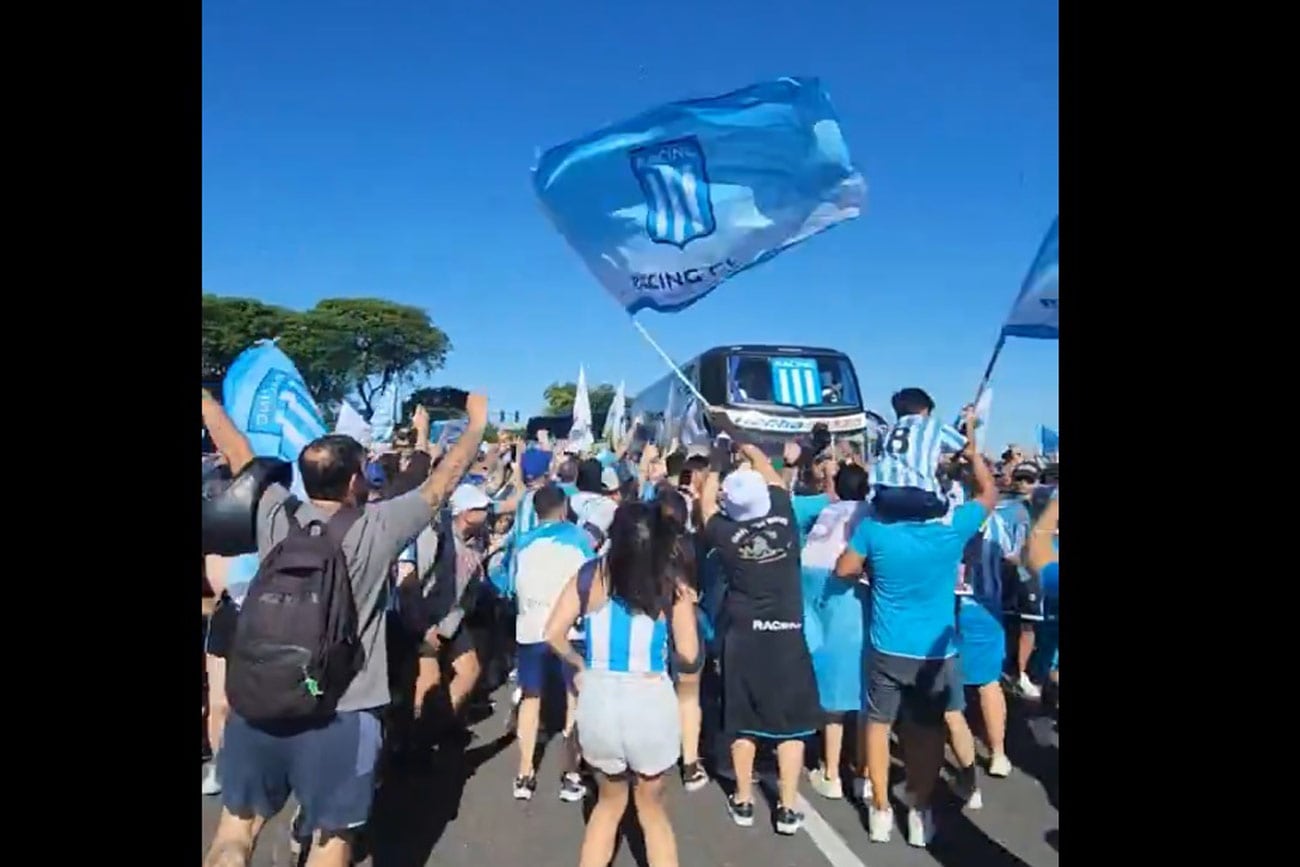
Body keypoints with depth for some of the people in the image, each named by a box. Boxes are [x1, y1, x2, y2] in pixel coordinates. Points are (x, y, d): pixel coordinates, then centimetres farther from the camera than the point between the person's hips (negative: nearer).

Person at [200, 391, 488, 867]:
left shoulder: (276, 514, -3)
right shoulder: (378, 528, -12)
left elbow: (236, 449, 12)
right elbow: (441, 483, -1)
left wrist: (206, 397, 27)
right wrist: (477, 424, 13)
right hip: (340, 715, -4)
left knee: (235, 827, 20)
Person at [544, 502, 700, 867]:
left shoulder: (591, 575, 0)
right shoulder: (672, 583, -4)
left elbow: (554, 634, -2)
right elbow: (689, 656, -3)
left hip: (599, 697, 2)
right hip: (650, 700, -1)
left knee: (610, 799, 27)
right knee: (651, 805, 23)